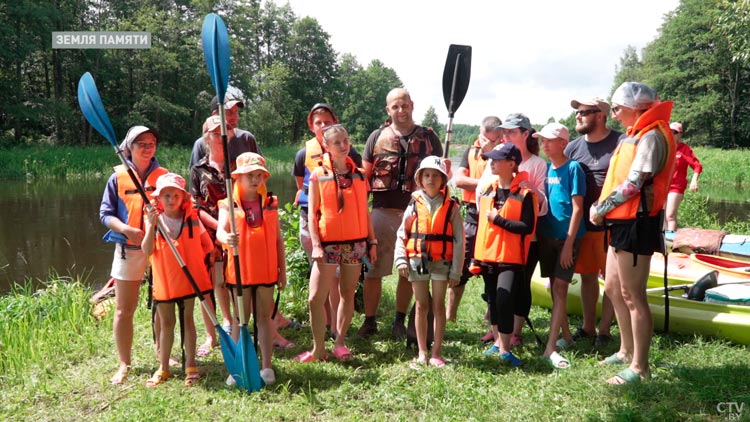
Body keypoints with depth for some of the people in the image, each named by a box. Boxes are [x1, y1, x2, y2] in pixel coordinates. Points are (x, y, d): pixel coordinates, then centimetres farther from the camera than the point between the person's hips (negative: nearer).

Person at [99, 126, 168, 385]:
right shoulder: (118, 177, 2)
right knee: (124, 310, 4)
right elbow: (105, 213, 1)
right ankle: (124, 364, 18)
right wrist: (127, 229, -17)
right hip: (128, 249, -1)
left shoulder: (164, 175, 4)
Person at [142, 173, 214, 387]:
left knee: (187, 320, 9)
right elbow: (147, 251, -16)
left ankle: (190, 366, 18)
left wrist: (194, 259, -6)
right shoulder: (154, 220, -4)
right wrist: (152, 224, -24)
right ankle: (163, 368, 23)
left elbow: (208, 245, 5)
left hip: (189, 279, 0)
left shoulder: (192, 219, -3)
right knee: (166, 323, 12)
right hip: (164, 280, 0)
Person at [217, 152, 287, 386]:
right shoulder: (229, 205, -1)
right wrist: (226, 238, -42)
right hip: (240, 271, -1)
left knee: (265, 316, 9)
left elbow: (278, 238, 7)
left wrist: (283, 269, 6)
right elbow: (220, 230, -17)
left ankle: (266, 366, 18)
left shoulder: (270, 204, 5)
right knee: (240, 318, 9)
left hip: (266, 270, 2)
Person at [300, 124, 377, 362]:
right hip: (328, 243, -2)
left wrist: (372, 240, 8)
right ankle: (319, 349, 6)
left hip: (356, 243, 3)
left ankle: (340, 344, 20)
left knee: (348, 295, 8)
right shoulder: (318, 175, 0)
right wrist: (315, 244, -10)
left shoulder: (359, 175, 7)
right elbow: (312, 213, -2)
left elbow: (365, 212, 11)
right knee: (316, 298, -6)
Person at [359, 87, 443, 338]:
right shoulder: (377, 137, 7)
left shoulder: (428, 137, 7)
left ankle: (400, 322, 23)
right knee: (373, 269, 3)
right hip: (383, 211, 0)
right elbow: (364, 176, 9)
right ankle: (369, 321, 16)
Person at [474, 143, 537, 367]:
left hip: (511, 258, -6)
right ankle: (498, 341, 31)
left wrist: (498, 219, -16)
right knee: (493, 301, 15)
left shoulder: (524, 193, -10)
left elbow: (527, 227, -17)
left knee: (505, 300, -14)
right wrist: (476, 255, 14)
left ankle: (505, 349, -2)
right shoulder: (485, 187, 7)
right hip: (487, 255, 6)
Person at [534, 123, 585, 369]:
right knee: (554, 288, 13)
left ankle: (550, 347, -9)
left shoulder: (572, 168, -9)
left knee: (560, 288, -8)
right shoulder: (545, 168, 7)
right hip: (547, 236, 6)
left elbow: (577, 208, -12)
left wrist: (569, 242, -16)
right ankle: (566, 336, 28)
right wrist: (538, 233, 3)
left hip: (567, 237, -6)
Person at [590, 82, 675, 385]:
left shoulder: (651, 136, -14)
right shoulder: (633, 135, 16)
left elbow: (632, 185, -21)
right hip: (621, 222, 10)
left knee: (632, 295, -4)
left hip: (636, 223, -10)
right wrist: (604, 209, 5)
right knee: (613, 288, 17)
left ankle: (640, 367, 7)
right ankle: (627, 351, 31)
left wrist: (600, 209, -11)